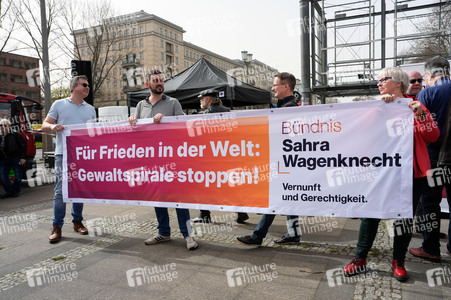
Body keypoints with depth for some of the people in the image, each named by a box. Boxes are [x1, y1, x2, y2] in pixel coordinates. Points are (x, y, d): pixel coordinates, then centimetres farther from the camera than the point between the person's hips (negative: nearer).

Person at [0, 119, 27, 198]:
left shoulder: (16, 135, 0)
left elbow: (23, 145, -3)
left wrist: (23, 157, -9)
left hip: (16, 159, -3)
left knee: (18, 177, 4)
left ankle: (16, 191, 20)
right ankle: (9, 191, 18)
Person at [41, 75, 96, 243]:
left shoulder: (90, 109, 17)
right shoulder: (59, 105, 8)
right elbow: (44, 125, 6)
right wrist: (53, 126, -16)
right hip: (63, 154, -3)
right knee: (61, 190, -5)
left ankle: (77, 221, 22)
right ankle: (57, 227, 3)